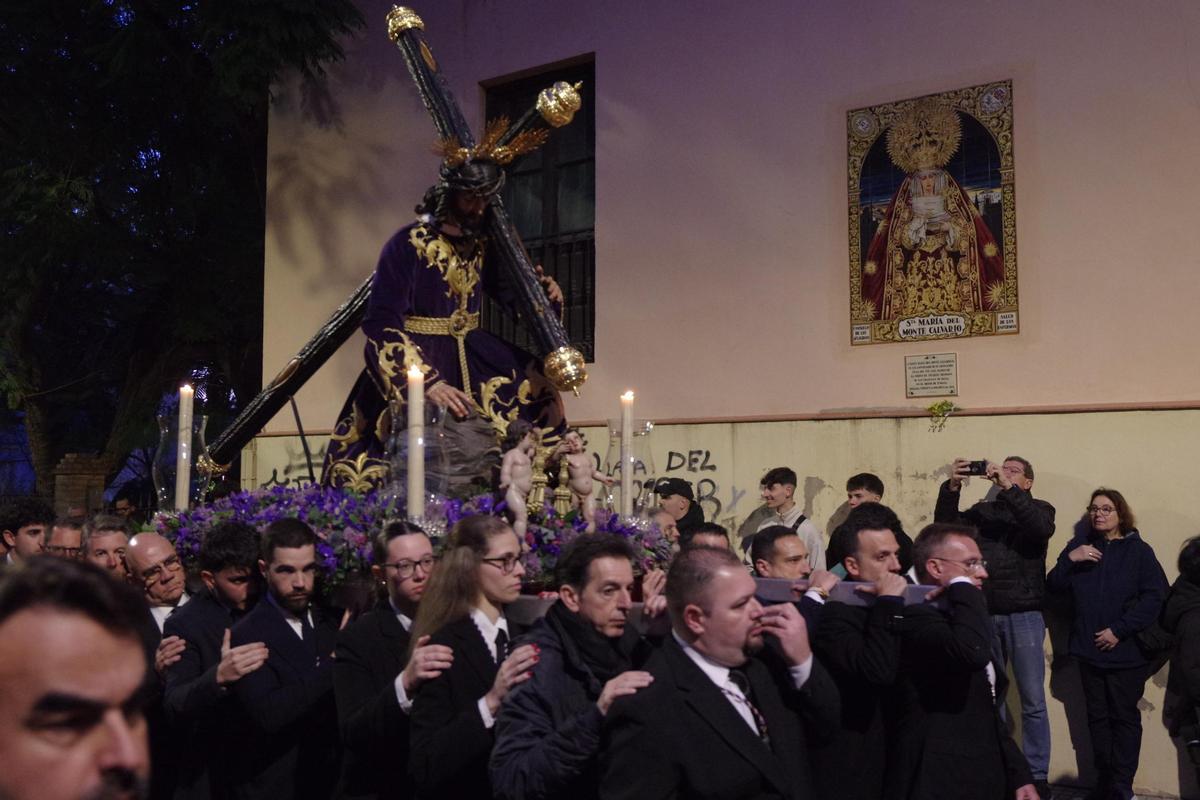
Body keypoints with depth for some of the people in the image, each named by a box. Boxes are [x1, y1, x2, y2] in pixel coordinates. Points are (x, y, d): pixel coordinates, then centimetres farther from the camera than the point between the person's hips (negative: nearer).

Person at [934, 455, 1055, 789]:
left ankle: (1036, 775, 10)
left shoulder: (1039, 508, 6)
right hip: (985, 614, 3)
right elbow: (945, 526, 1)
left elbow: (1042, 528, -16)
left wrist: (1008, 488, -20)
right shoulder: (982, 510, 14)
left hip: (1024, 615, -3)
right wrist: (952, 487, -11)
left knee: (1033, 701, 0)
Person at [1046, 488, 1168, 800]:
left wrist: (1119, 631, -17)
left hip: (1126, 651, -3)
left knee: (1124, 717, 4)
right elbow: (1054, 586, 4)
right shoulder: (1080, 545, 10)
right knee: (1097, 716, 10)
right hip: (1089, 649, 4)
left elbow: (1154, 597, -11)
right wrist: (1069, 559, -13)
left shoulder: (1138, 550, -2)